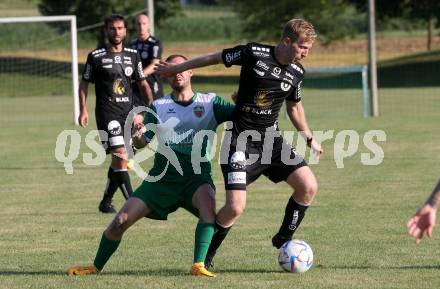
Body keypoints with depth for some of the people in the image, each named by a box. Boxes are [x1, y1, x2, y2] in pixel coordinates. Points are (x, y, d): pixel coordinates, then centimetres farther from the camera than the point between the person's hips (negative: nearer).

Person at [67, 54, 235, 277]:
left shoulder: (209, 102, 1)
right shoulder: (158, 107, 7)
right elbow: (142, 142, -1)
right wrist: (136, 136, -24)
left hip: (197, 177, -2)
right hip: (162, 178, 2)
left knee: (208, 206, -37)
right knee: (119, 223, -6)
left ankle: (199, 265, -32)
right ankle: (96, 267, 15)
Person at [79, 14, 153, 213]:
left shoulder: (133, 55, 11)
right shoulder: (96, 56, 1)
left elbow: (142, 83, 17)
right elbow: (84, 83, 8)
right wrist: (83, 110, 0)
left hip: (128, 110, 5)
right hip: (107, 111, -5)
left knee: (118, 160, 8)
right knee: (120, 155, -17)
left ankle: (106, 201, 23)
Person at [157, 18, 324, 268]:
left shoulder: (297, 72, 2)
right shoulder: (254, 53, -14)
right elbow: (215, 58, 1)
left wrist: (310, 139, 22)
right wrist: (176, 69, 11)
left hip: (271, 138, 5)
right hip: (241, 140, -5)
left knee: (308, 186, -12)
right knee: (236, 207, -17)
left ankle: (284, 240, 11)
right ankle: (206, 255, 8)